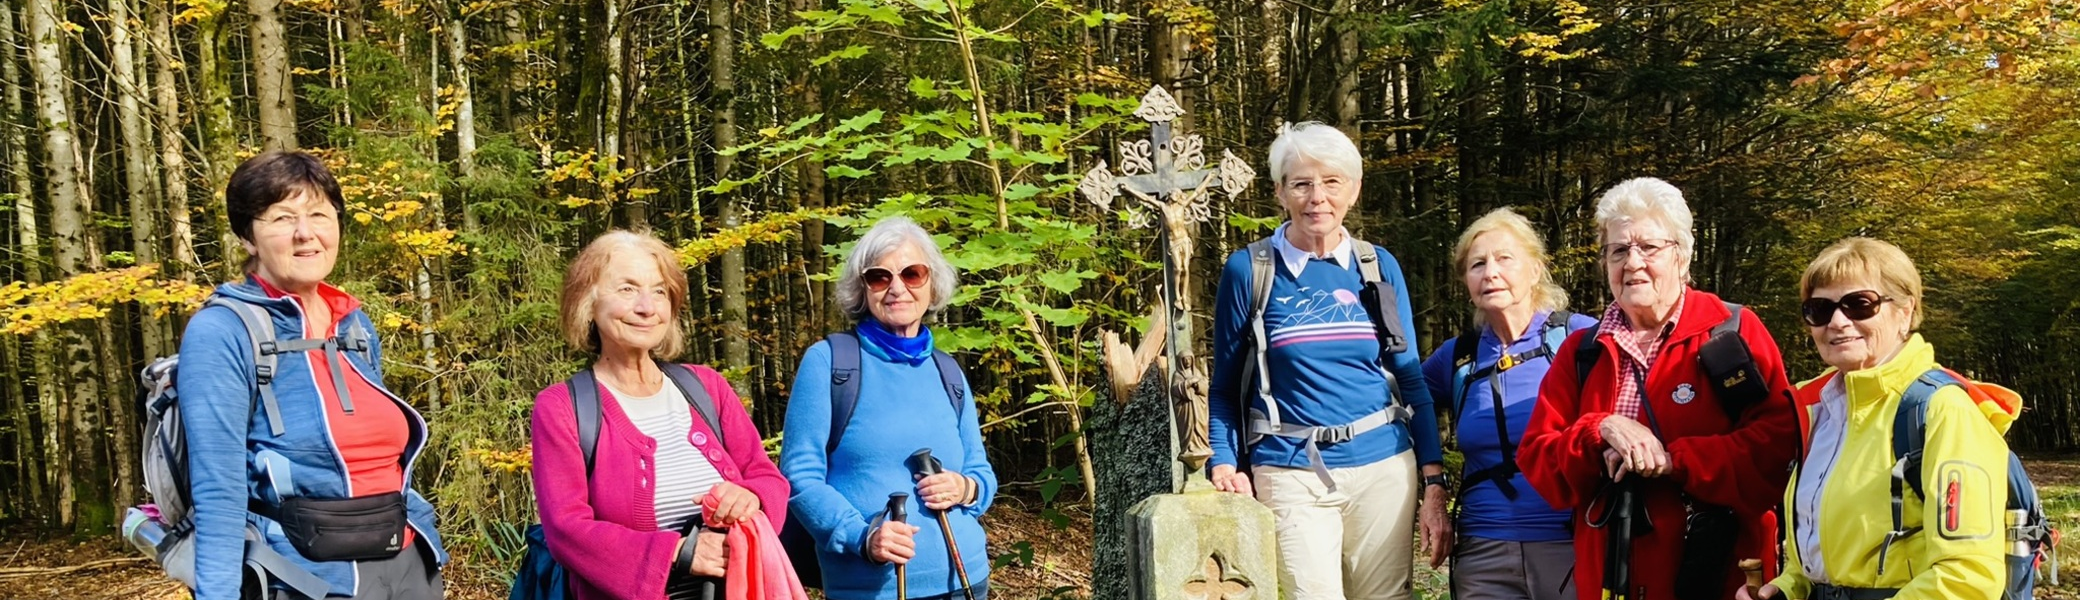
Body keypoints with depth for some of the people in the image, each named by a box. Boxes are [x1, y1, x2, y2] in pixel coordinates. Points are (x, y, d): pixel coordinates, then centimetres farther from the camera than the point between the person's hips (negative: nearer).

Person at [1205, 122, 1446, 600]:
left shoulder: (1379, 267, 5)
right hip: (1293, 474, -3)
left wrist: (1434, 484, 2)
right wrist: (1226, 464, -11)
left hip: (1383, 468, 3)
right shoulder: (1249, 271, -2)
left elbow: (1411, 379, 7)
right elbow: (1225, 387, 3)